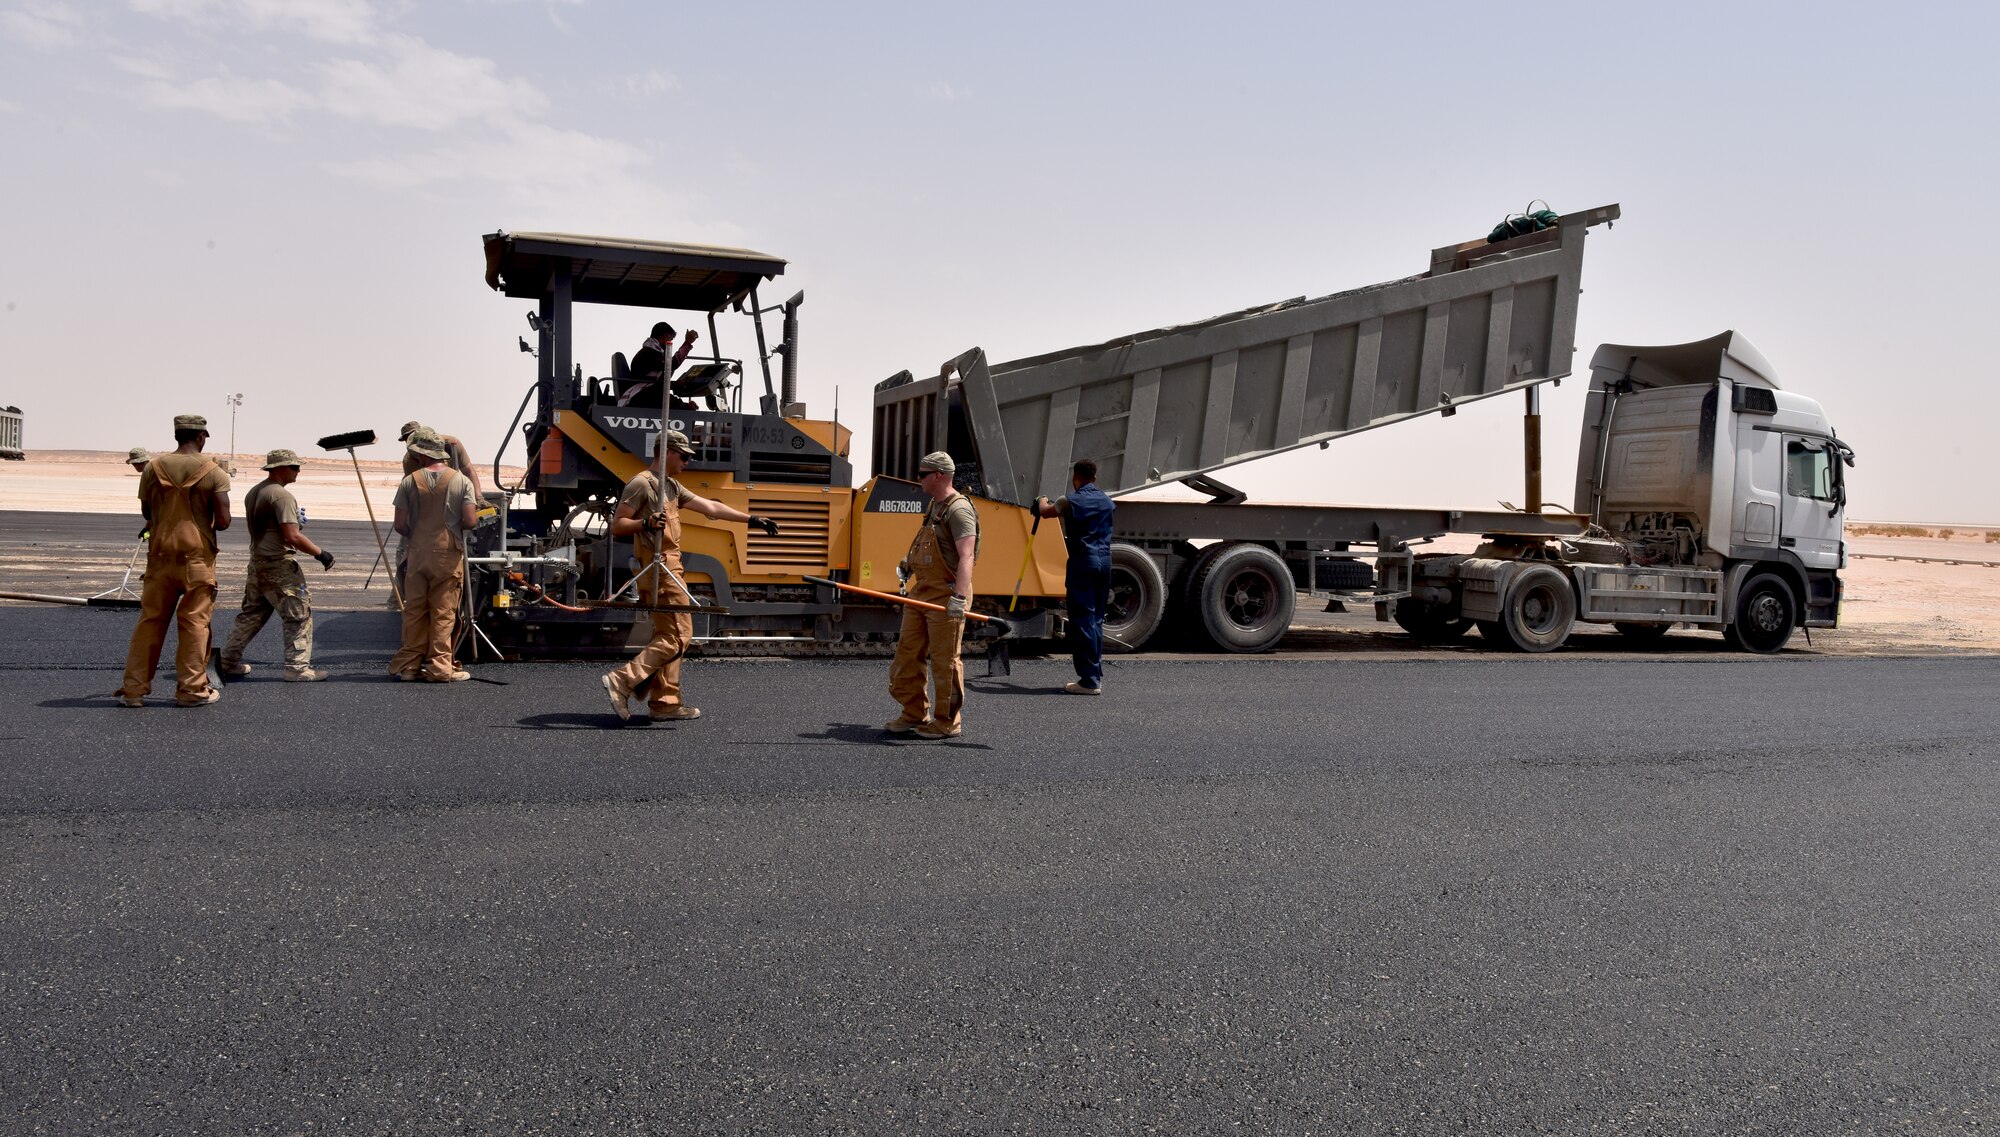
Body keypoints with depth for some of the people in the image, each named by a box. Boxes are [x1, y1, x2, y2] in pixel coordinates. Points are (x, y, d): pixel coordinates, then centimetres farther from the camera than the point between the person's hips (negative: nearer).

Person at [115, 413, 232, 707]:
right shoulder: (214, 473, -7)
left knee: (150, 621, 10)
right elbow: (223, 521, -10)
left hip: (160, 554, 3)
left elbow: (147, 512, 12)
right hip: (198, 557, -3)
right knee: (194, 623, 3)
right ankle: (191, 689, 7)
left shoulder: (153, 468, 2)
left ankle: (134, 688, 12)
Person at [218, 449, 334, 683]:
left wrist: (296, 521, 20)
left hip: (257, 561, 9)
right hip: (278, 565, -9)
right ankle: (297, 668, -4)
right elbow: (292, 537, -22)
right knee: (299, 613, -3)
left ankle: (229, 661, 24)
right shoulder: (282, 495, -16)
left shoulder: (253, 492, 13)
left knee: (252, 613, 18)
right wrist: (320, 553, -15)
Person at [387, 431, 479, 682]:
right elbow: (470, 521, -11)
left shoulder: (410, 481, -2)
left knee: (414, 611, 10)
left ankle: (409, 665, 16)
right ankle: (440, 667, 3)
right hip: (449, 556, -1)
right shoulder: (461, 481, -4)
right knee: (443, 613, 3)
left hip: (418, 555, 1)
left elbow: (400, 524, -2)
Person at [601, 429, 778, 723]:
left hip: (668, 568, 10)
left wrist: (751, 519, 17)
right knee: (677, 636, -11)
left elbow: (710, 507, 19)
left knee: (668, 635, 11)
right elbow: (617, 526, -11)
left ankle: (665, 703, 15)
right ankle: (622, 681, -13)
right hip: (660, 568, -10)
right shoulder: (641, 484, -9)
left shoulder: (672, 487, 19)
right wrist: (646, 523, -29)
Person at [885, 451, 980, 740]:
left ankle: (948, 722, 9)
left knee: (945, 662, -1)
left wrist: (959, 596, -35)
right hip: (920, 591, 10)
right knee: (908, 654, 13)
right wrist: (910, 561, 23)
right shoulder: (933, 506, 16)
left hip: (945, 597, -10)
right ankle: (915, 715, 24)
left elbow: (966, 556, -26)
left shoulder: (959, 509, -15)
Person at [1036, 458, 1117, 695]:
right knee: (1096, 619, 14)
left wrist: (1042, 502, 35)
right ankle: (1096, 675, 18)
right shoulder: (1106, 501, 11)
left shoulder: (1071, 501, -6)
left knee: (1082, 620, -4)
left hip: (1082, 562, -6)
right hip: (1104, 561, 6)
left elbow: (1045, 512, 11)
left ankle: (1089, 680, -6)